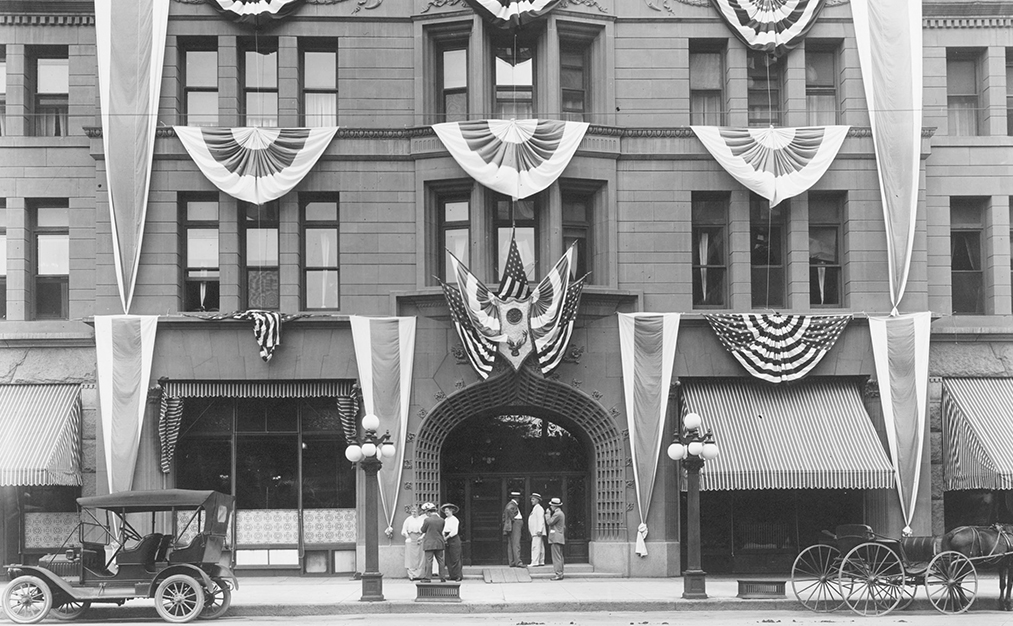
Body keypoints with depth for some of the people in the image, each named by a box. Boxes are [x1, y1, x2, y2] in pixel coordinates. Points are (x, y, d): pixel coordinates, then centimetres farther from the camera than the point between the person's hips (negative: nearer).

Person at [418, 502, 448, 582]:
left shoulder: (427, 520, -14)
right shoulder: (441, 520, 2)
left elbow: (423, 530, -4)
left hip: (429, 544, -5)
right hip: (440, 543, 5)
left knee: (428, 561, -1)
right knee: (441, 560, 11)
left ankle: (427, 578, -2)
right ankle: (443, 577, 14)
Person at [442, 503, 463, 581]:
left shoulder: (454, 520, -8)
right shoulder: (445, 520, 13)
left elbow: (454, 532, -14)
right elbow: (444, 530, 15)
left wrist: (447, 537, -13)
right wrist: (443, 537, -3)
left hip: (454, 540, -7)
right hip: (447, 540, 7)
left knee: (455, 558, -6)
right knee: (449, 559, 5)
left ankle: (458, 575, -2)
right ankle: (452, 575, 10)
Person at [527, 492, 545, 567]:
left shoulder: (539, 508, -10)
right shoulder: (535, 508, 21)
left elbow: (541, 520, -18)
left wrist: (539, 530, -24)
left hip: (537, 532, -10)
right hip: (534, 532, 10)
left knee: (536, 547, -14)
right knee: (540, 547, 11)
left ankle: (535, 562, -18)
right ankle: (541, 562, 13)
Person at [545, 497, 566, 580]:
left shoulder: (557, 514, -14)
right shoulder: (561, 513, 18)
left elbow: (549, 522, -16)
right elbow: (564, 526, 23)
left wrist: (548, 514, -4)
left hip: (556, 538, -10)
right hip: (560, 538, 10)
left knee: (557, 557, -10)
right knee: (559, 557, 11)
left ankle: (558, 574, -11)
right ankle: (560, 574, 13)